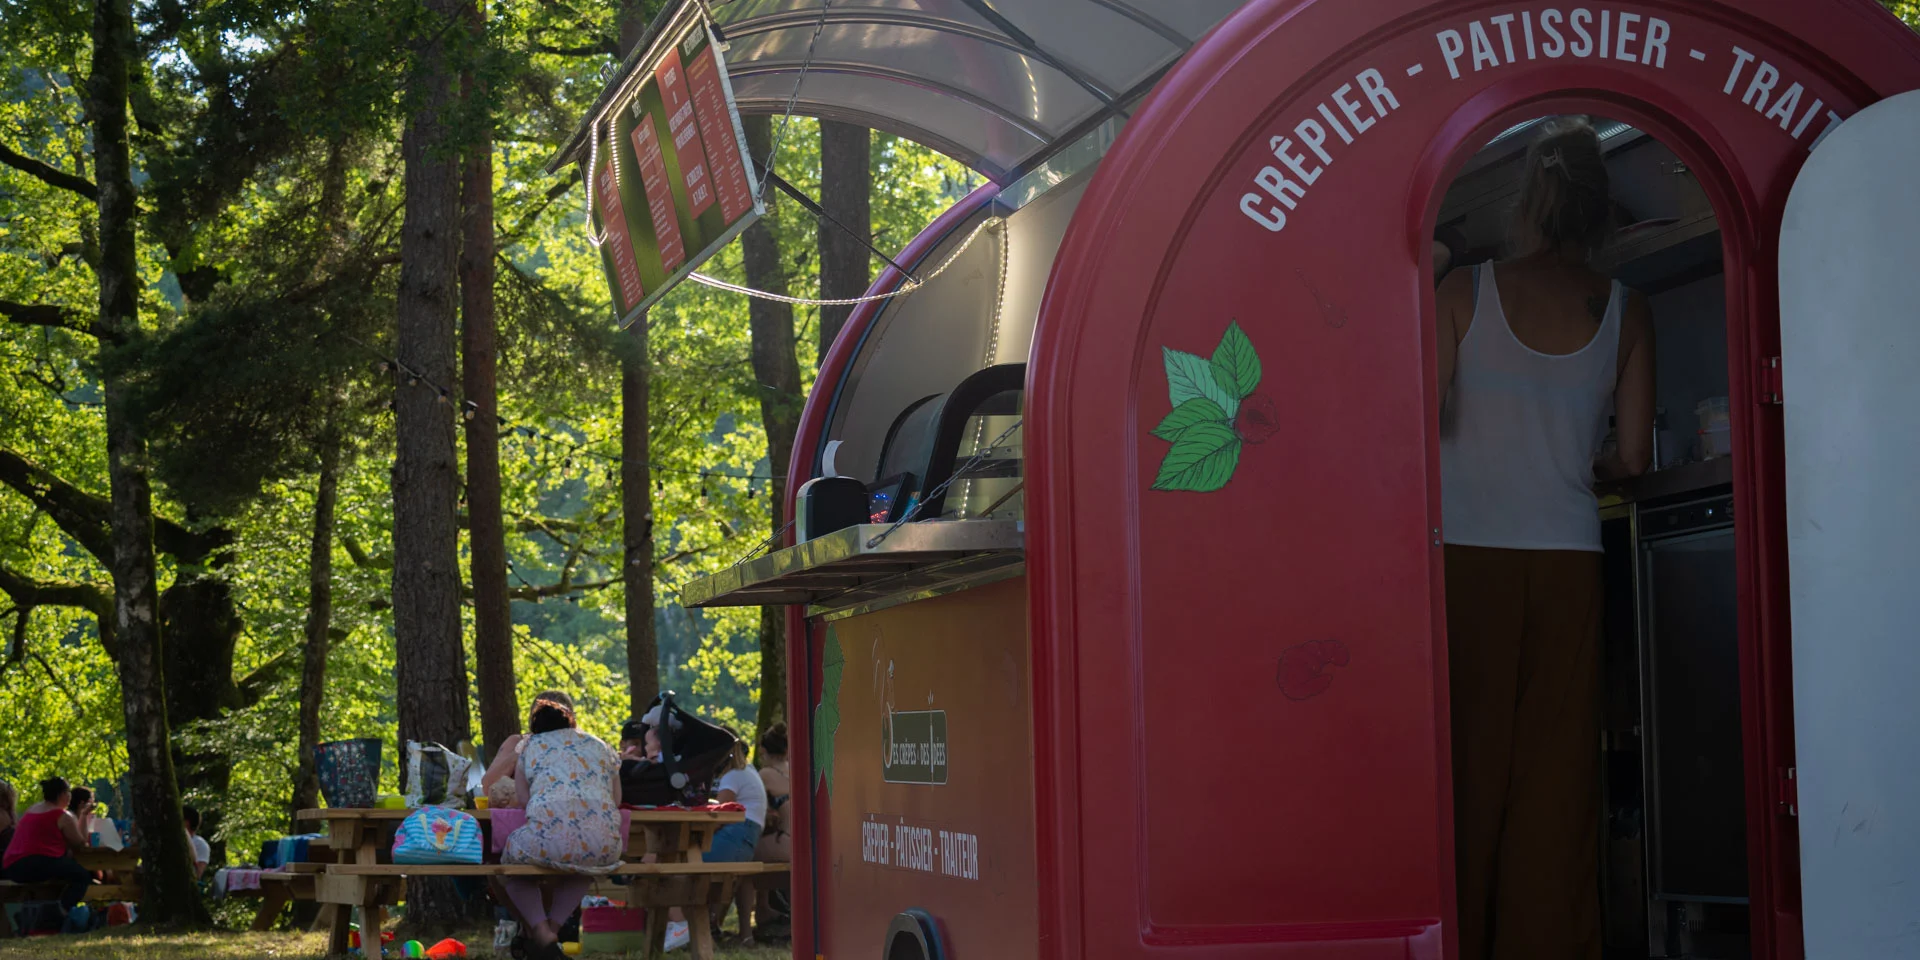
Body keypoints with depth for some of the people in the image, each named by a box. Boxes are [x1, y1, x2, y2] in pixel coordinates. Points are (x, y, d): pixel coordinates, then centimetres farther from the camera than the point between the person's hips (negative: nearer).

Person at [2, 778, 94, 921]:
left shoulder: (32, 810, 25)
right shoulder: (63, 816, 0)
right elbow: (80, 845, 6)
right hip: (39, 864, -9)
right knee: (83, 875, -1)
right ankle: (64, 909, -26)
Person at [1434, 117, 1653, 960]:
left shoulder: (1466, 291, 0)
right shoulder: (1623, 312, 5)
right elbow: (1633, 456, 4)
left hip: (1470, 553, -1)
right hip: (1567, 557, 1)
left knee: (1472, 758, 2)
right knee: (1555, 765, 4)